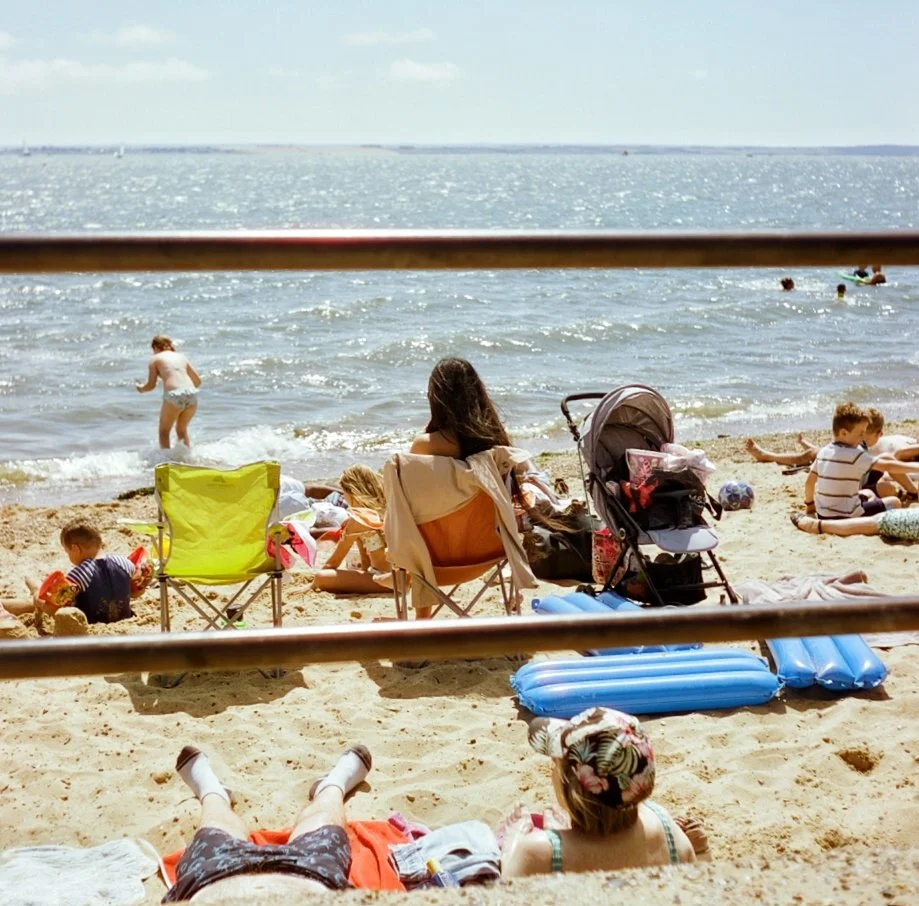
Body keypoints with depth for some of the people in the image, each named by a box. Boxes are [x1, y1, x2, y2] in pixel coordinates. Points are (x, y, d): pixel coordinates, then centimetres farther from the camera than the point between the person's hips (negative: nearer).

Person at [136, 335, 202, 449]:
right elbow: (198, 381, 23)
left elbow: (151, 385, 6)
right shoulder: (181, 357, 24)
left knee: (164, 432, 16)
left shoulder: (155, 359, 13)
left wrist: (141, 388, 27)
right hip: (192, 394, 4)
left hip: (174, 396, -4)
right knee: (182, 430, 27)